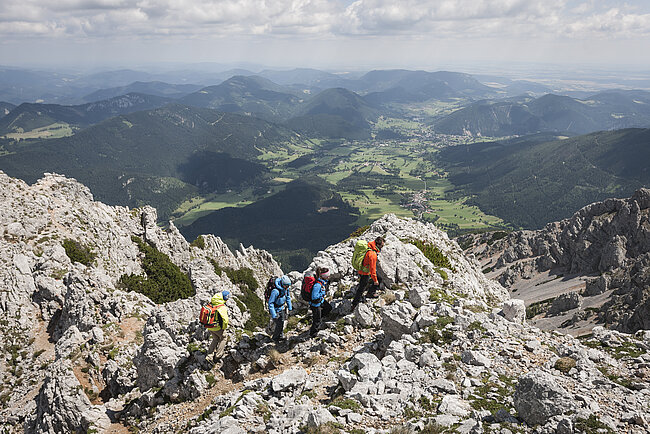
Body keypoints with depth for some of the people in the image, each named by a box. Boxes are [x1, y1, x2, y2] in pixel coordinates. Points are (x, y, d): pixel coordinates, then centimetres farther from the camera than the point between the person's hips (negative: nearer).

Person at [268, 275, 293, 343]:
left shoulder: (286, 289, -9)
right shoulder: (275, 291, -33)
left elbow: (288, 297, 10)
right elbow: (270, 303, -26)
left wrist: (290, 308, 15)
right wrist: (273, 315, -26)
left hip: (282, 309, 7)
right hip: (276, 310, -7)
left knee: (282, 323, 15)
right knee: (279, 324, -3)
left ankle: (280, 336, 34)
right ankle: (275, 338, 18)